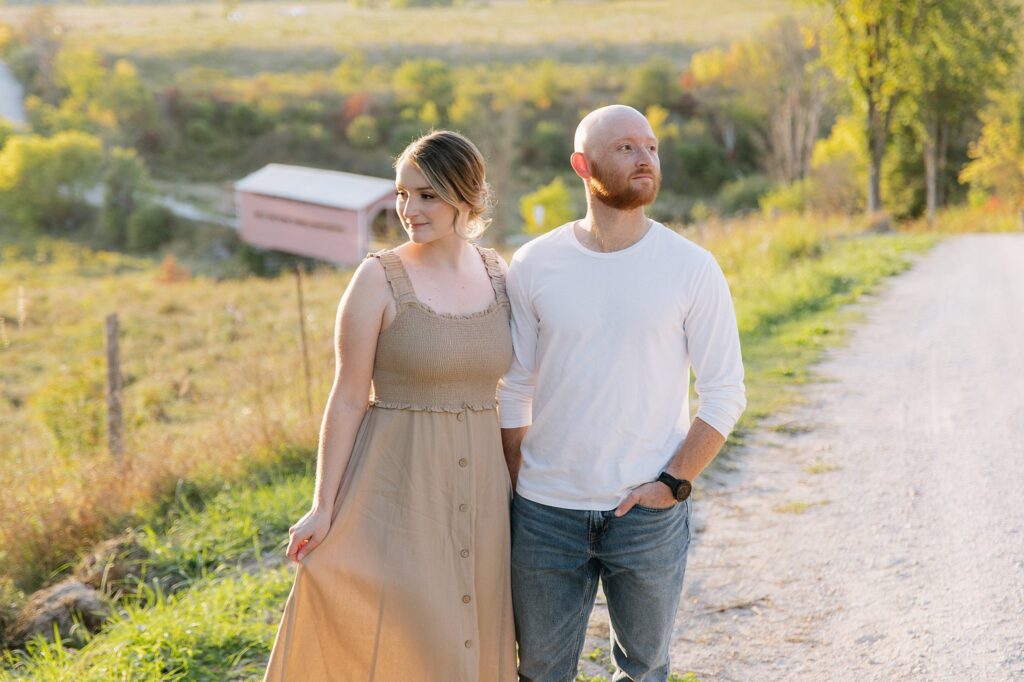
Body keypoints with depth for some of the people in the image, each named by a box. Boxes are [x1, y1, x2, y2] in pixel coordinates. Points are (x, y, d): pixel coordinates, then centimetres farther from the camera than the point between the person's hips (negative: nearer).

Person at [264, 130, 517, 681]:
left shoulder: (499, 275, 4)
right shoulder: (379, 279, -9)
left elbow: (509, 386, 12)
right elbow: (348, 398, -8)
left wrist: (518, 482, 10)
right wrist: (324, 507, -8)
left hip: (479, 486, 5)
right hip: (398, 485, -4)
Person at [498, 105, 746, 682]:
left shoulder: (691, 268, -5)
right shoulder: (534, 265, -1)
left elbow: (725, 394, -2)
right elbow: (514, 392, 5)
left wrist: (673, 482, -10)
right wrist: (512, 491, 3)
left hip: (649, 514, -1)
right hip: (545, 512, 1)